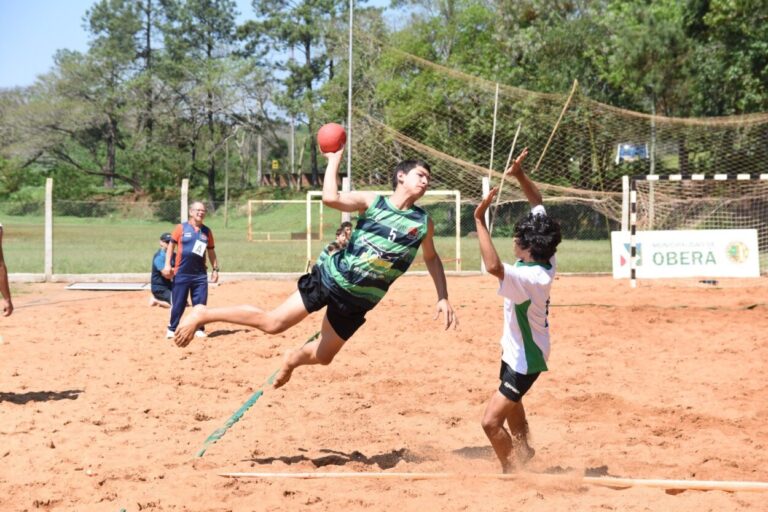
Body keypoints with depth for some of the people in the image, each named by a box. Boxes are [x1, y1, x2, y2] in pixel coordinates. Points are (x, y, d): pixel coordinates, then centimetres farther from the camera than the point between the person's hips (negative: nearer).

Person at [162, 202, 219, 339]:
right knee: (178, 303, 2)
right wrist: (167, 265, -7)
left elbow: (211, 252, 15)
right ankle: (172, 329, 13)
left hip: (200, 274, 3)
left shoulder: (207, 231, 8)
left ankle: (199, 329, 11)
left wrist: (215, 269, 10)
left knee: (200, 303, 1)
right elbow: (171, 246, 0)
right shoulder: (181, 228, -1)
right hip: (182, 273, -3)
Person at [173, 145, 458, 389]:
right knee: (271, 322, -9)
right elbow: (331, 198, -24)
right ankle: (203, 315, 3)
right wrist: (334, 160, -16)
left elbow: (431, 258, 17)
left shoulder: (423, 223, 0)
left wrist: (443, 298, 12)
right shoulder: (372, 202, -8)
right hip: (332, 278, -4)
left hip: (357, 301, 4)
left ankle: (293, 359, 48)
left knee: (324, 356, 13)